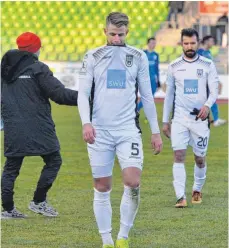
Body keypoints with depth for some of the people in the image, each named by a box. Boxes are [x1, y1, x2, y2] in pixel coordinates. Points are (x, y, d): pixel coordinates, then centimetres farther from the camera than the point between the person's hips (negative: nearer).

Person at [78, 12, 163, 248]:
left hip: (128, 130, 0)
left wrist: (155, 131, 11)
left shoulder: (138, 57, 8)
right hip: (99, 131, 0)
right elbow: (83, 93, 0)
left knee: (133, 182, -17)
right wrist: (86, 122, -17)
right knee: (102, 188, 3)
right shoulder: (92, 57, 5)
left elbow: (147, 96, 13)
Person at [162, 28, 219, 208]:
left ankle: (197, 190, 31)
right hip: (180, 118, 1)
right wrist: (165, 121, 10)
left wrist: (207, 105, -25)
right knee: (179, 156, -13)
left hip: (200, 118, 0)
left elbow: (214, 90, -4)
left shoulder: (208, 65, 1)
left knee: (200, 158, 7)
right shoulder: (174, 66, 6)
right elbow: (169, 94, 11)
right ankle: (181, 197, -15)